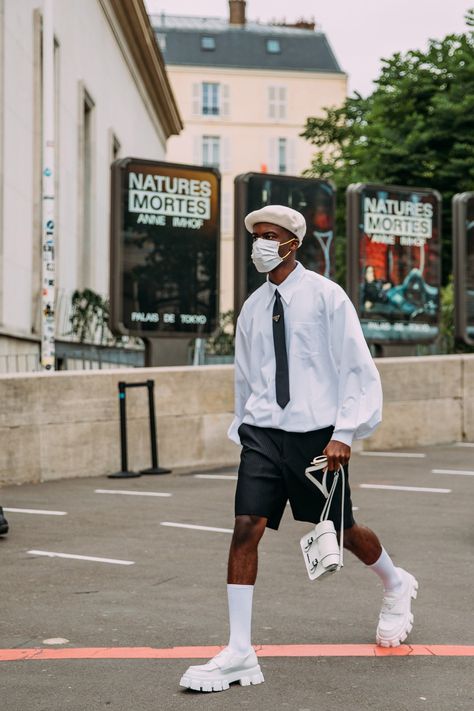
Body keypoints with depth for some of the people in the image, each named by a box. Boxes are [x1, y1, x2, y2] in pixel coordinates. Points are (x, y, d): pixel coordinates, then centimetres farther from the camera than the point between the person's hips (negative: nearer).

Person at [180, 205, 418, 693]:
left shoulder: (325, 296, -6)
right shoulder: (252, 308, 8)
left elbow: (357, 368, -8)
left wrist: (344, 433, -14)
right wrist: (244, 428, 16)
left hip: (317, 434, -3)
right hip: (263, 432, 4)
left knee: (342, 532, 12)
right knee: (245, 529, -12)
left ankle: (396, 585, 45)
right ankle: (239, 654, -9)